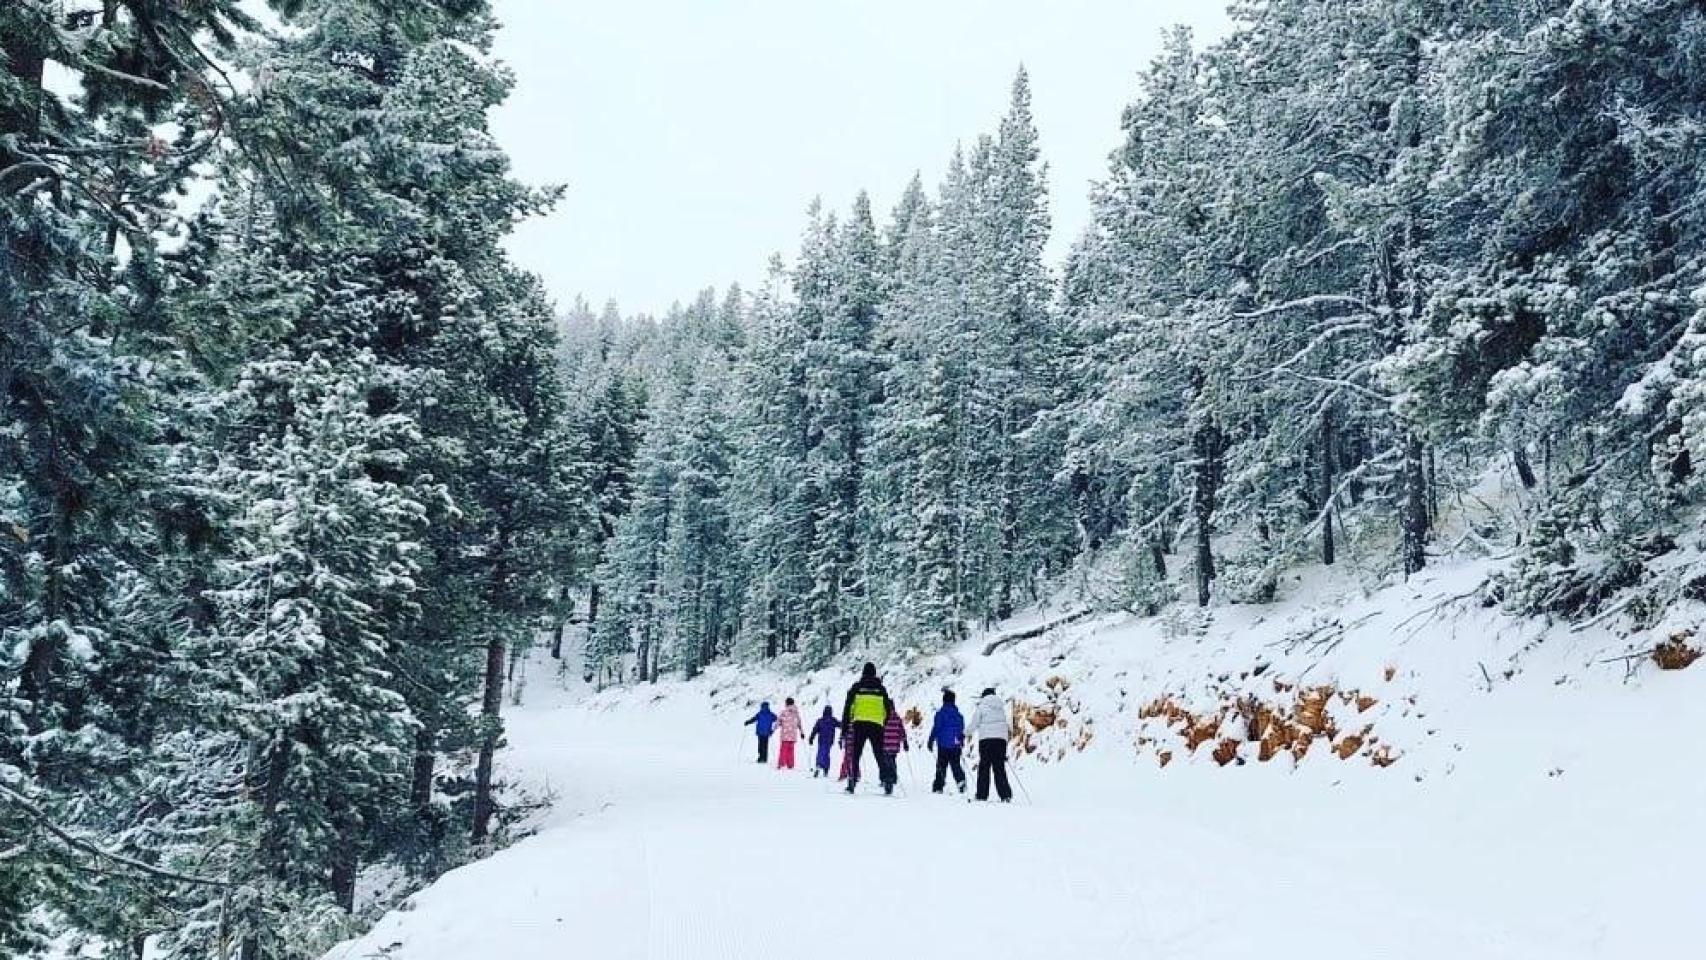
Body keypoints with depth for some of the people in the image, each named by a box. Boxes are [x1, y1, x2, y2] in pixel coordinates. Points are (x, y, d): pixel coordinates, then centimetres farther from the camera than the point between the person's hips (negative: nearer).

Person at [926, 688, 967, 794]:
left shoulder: (941, 713, -9)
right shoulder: (958, 714, 8)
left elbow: (936, 728, -11)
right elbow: (962, 729, 14)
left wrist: (930, 741, -4)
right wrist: (962, 743, 25)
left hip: (943, 744, -4)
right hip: (956, 745, 4)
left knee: (941, 766, 3)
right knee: (955, 765, 9)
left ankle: (938, 787, 3)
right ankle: (961, 780, -15)